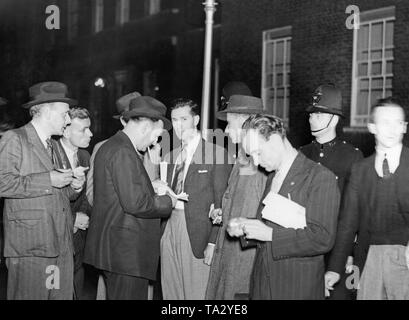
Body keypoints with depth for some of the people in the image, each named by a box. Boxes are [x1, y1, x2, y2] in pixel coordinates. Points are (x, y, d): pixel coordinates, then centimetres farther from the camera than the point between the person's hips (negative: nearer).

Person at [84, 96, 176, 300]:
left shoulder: (110, 146, 15)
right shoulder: (123, 152, -18)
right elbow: (135, 203, -23)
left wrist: (149, 186, 13)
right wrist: (167, 202, -8)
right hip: (126, 251, -11)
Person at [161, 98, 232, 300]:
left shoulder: (217, 154, -5)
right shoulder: (170, 157, 16)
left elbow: (221, 203, -9)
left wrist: (214, 243, -13)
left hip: (197, 233, -6)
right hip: (169, 228, 6)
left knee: (196, 294, -1)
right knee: (170, 294, 10)